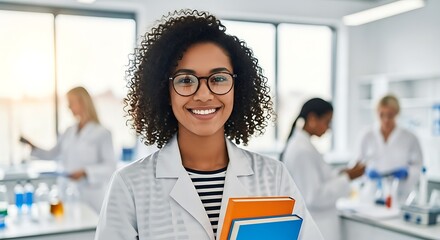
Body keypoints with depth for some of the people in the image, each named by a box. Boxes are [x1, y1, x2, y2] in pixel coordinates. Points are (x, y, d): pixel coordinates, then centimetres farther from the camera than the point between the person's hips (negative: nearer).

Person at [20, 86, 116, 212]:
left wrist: (85, 172, -20)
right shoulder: (69, 132, 11)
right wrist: (33, 147, 5)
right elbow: (52, 155, 18)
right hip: (67, 193, 5)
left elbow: (110, 167, -10)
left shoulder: (102, 133, -7)